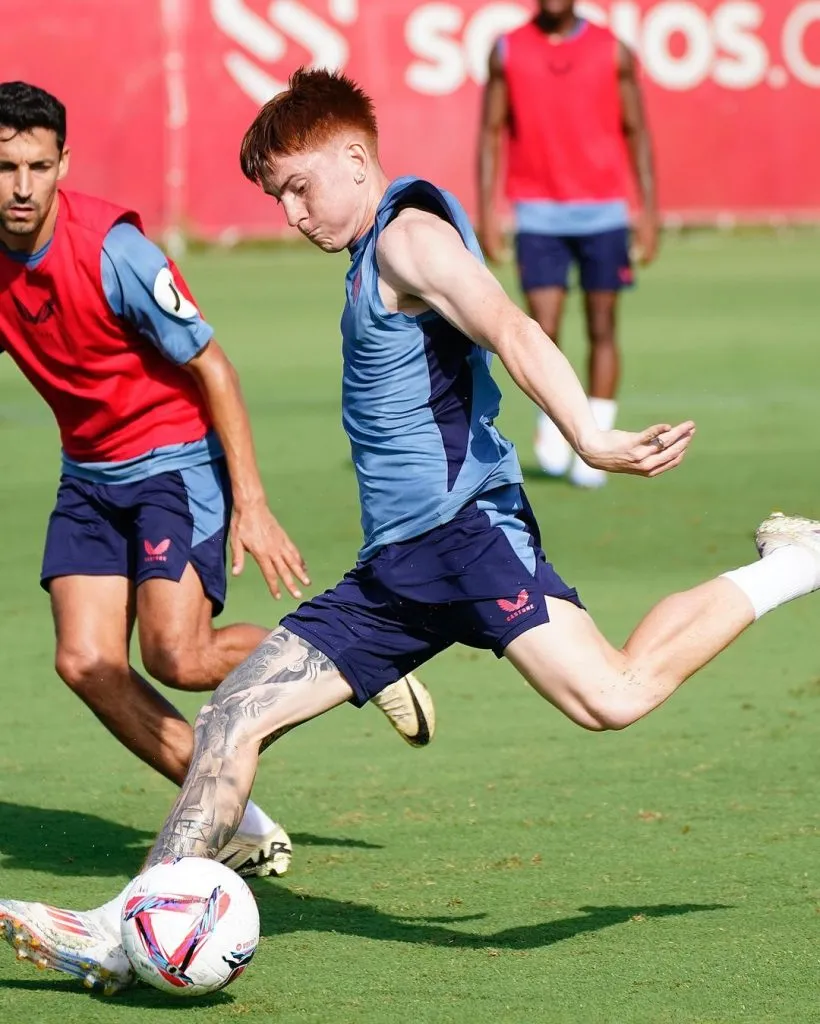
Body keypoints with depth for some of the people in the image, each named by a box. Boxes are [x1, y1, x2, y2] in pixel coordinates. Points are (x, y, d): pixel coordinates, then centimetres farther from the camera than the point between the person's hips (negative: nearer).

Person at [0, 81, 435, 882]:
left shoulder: (111, 248, -22)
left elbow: (212, 367, -16)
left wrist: (251, 505, -18)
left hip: (177, 459, -6)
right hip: (89, 471, 6)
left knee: (178, 657, -19)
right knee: (85, 663, -10)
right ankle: (238, 821, 3)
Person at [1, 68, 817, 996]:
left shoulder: (411, 233, -6)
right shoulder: (372, 258, 23)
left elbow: (514, 335, -21)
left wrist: (588, 438, -34)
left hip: (464, 529, -10)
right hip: (392, 570, 10)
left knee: (612, 695, -26)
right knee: (230, 719, 4)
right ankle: (129, 931, 5)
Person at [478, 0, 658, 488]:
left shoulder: (613, 51, 3)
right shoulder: (508, 51, 4)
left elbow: (637, 132, 6)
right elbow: (491, 131, 6)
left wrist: (650, 210, -1)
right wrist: (486, 211, -1)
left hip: (603, 210, 0)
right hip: (538, 212, 0)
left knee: (602, 329, 2)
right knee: (544, 329, -8)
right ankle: (552, 420, 16)